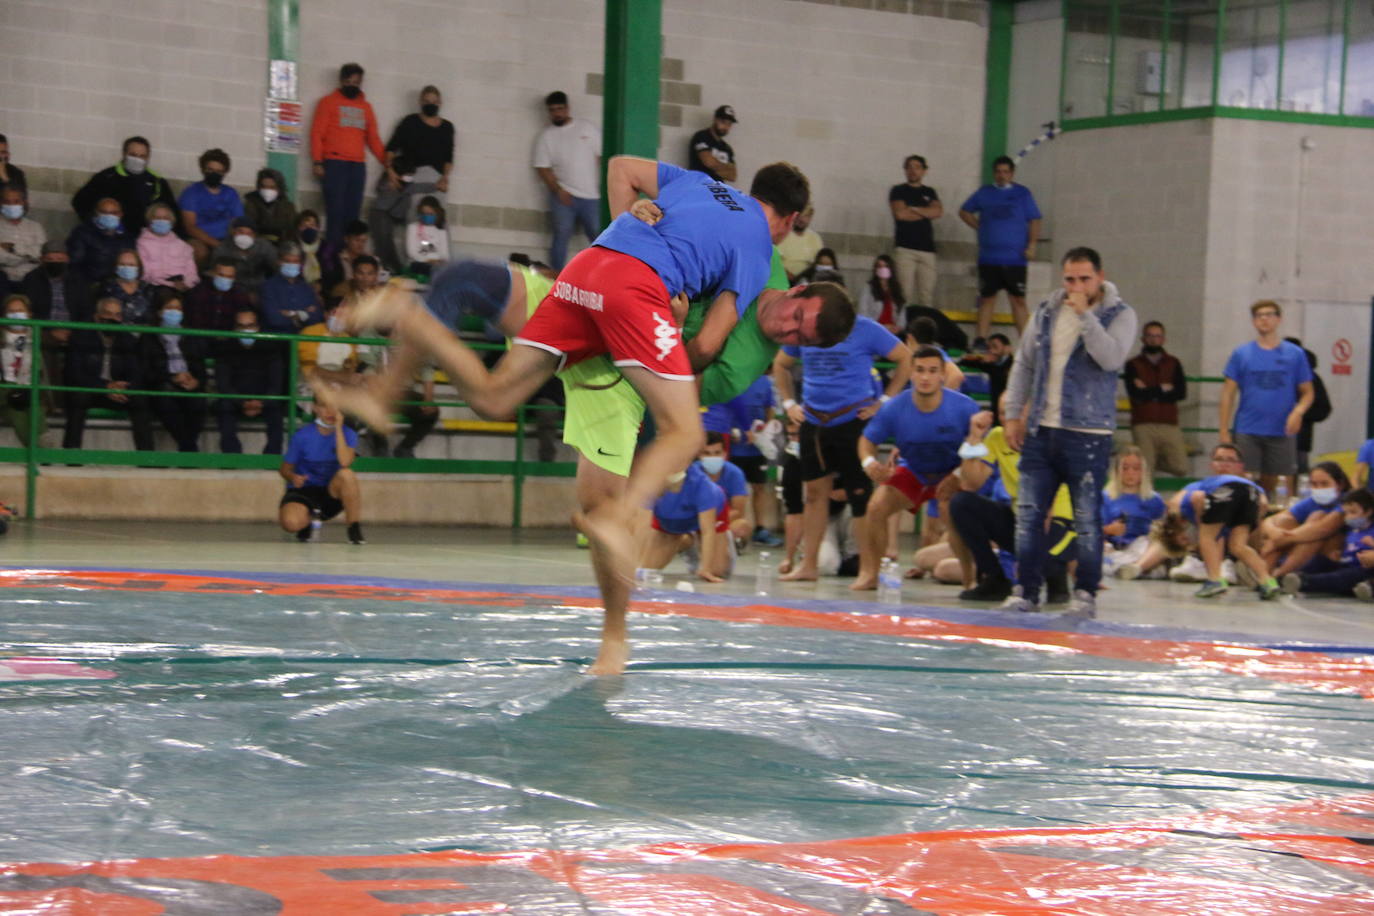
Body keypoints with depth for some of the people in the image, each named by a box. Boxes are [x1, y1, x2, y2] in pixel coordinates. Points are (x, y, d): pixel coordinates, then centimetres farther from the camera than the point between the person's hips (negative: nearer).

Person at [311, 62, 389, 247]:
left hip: (358, 166, 4)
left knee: (352, 214, -1)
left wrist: (387, 166, 13)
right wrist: (317, 162, -10)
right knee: (336, 212, -10)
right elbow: (317, 133, 1)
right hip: (334, 164, -4)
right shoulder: (329, 102, 6)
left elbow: (373, 139, 20)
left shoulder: (365, 106, 18)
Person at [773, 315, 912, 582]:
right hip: (813, 423, 5)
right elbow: (781, 365, 26)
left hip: (853, 420, -5)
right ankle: (808, 565, 12)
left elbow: (906, 359, -2)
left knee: (860, 494, -5)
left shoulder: (864, 329, -4)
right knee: (815, 492, 7)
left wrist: (885, 400, -7)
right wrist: (789, 403, 13)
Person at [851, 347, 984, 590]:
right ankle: (868, 574, -5)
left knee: (952, 512, -31)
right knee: (876, 507, -19)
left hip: (952, 474, -3)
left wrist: (957, 477, -26)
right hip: (912, 471, 3)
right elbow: (867, 440, -5)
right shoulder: (894, 409, -18)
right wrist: (869, 462, -28)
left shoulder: (963, 407, -24)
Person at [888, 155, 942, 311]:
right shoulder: (898, 191, 9)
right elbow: (900, 213, -7)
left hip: (927, 249, 3)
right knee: (905, 294, -12)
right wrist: (926, 213, 3)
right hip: (904, 248, -3)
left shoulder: (929, 192, 19)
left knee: (927, 295, -4)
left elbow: (939, 211, 2)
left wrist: (913, 209, -4)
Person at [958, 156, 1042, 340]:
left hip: (1015, 259, -2)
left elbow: (1034, 221, 3)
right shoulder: (984, 193, 10)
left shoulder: (1022, 193, 5)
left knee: (1018, 300, -1)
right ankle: (981, 340, 6)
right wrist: (979, 227, 6)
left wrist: (1032, 245, -8)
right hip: (988, 258, 2)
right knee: (987, 298, 4)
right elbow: (964, 212, 20)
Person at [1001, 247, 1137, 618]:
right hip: (1041, 430, 4)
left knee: (1087, 518, -1)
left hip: (1088, 434, -4)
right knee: (1029, 514, 4)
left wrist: (1084, 314, -20)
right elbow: (1024, 364, 18)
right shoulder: (1046, 312, 10)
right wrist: (1013, 413, 13)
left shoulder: (1119, 315, -3)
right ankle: (1026, 590, 12)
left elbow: (1111, 358, -21)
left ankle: (1086, 593, 7)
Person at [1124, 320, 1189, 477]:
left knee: (1181, 469, -5)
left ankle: (1156, 460, 23)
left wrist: (1149, 392, -4)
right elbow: (1135, 394, -8)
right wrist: (1162, 389, 0)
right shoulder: (1133, 365, 7)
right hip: (1143, 425, -2)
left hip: (1170, 425, 2)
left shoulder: (1173, 363, 14)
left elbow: (1181, 392, -1)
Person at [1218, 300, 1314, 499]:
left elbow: (1307, 392, 8)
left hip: (1282, 432, 1)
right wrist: (1224, 432, -1)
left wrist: (1298, 412, -13)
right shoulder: (1241, 354, 5)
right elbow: (1228, 394, 5)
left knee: (1271, 483, 6)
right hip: (1247, 431, -1)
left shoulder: (1295, 354, 6)